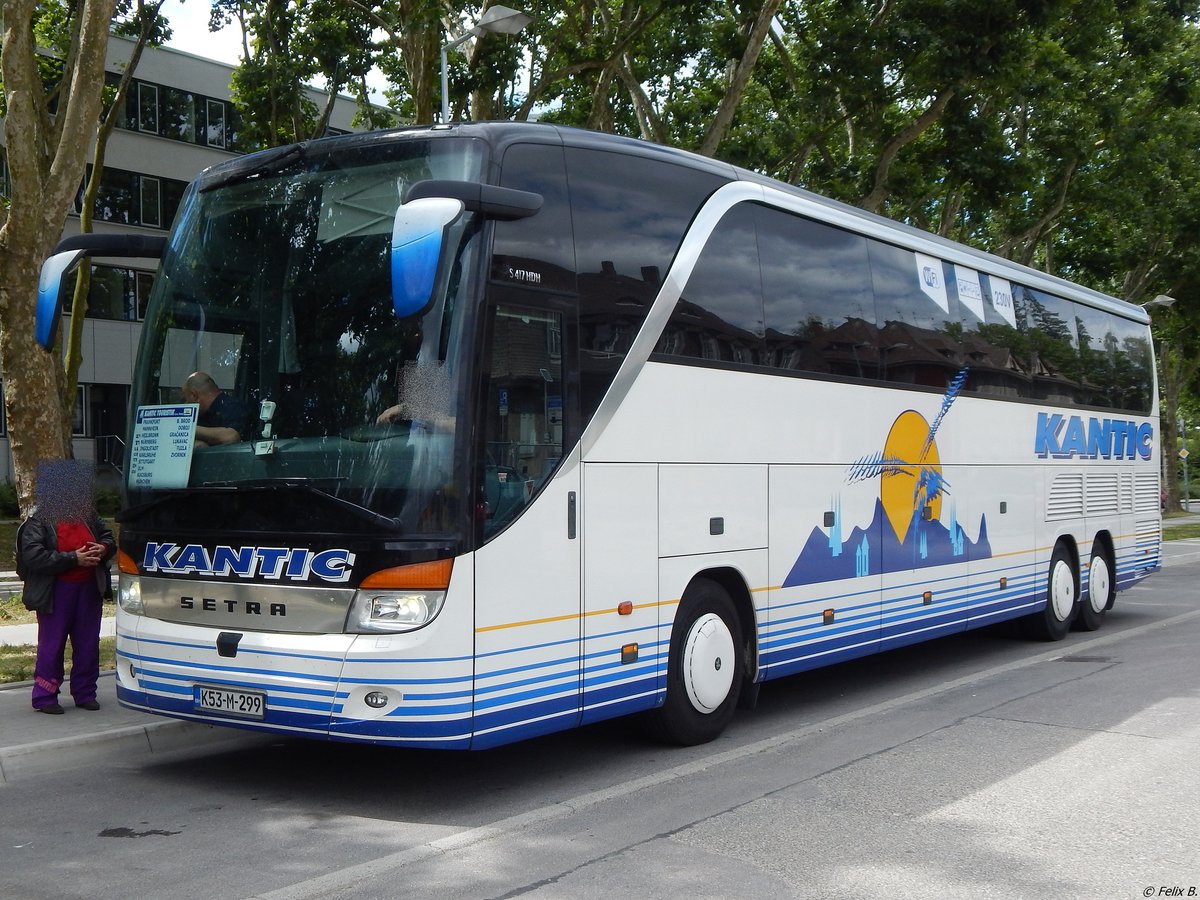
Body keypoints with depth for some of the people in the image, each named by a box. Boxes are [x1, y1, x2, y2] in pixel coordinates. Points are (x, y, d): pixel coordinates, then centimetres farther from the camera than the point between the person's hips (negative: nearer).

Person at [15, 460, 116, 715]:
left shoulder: (89, 517, 11)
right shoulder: (37, 522, -7)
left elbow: (108, 538, 22)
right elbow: (33, 556, -18)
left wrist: (104, 549, -4)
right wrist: (74, 559, -21)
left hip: (89, 589, 6)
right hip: (56, 593, -5)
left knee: (88, 644, 9)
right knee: (51, 644, 0)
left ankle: (85, 693, 20)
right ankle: (44, 696, 10)